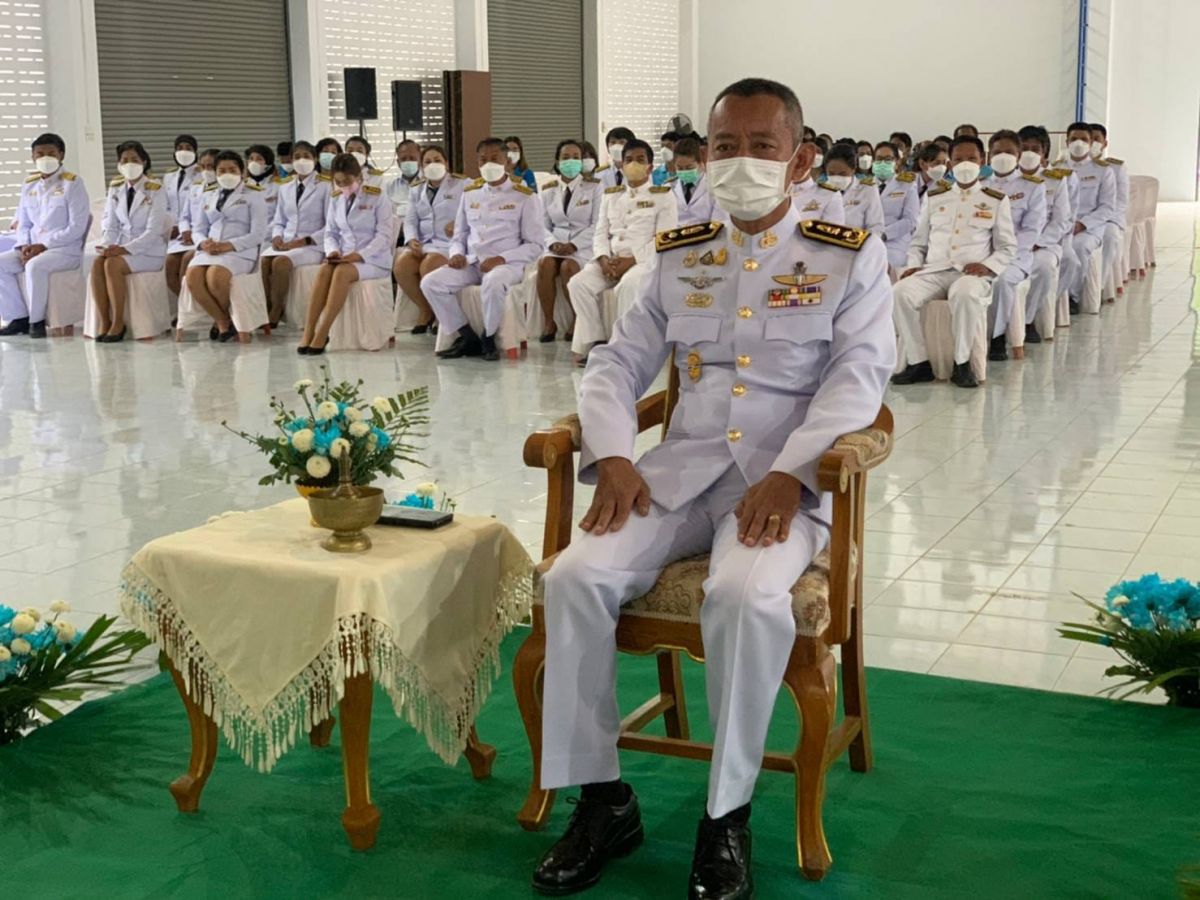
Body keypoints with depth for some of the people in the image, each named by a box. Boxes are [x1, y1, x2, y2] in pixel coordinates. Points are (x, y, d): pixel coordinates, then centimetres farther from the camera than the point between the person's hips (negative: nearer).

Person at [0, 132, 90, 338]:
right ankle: (18, 317, -6)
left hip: (66, 249, -6)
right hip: (33, 248, 6)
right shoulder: (29, 185, 13)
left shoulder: (72, 183, -5)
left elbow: (77, 228, -12)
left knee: (35, 265, -35)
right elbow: (23, 223, 17)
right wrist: (24, 246, -6)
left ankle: (37, 320, -19)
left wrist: (44, 246, -17)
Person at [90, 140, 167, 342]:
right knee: (97, 263, -28)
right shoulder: (115, 189, 12)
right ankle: (104, 322, -25)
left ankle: (118, 323, -21)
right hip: (121, 248, 4)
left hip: (149, 252, -4)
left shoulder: (156, 191, -5)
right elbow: (109, 224, 9)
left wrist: (124, 249, -23)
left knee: (112, 264, -32)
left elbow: (153, 231, -13)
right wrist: (107, 246, -14)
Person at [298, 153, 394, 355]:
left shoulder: (377, 197, -5)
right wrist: (333, 251, -11)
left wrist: (360, 255, -22)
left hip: (373, 260, -4)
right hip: (344, 259, 4)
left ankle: (321, 335, -35)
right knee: (324, 270, -30)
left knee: (342, 272, -35)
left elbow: (384, 235, -10)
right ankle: (308, 333, -34)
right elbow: (330, 232, 12)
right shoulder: (336, 199, 11)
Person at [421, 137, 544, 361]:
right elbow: (459, 235, 22)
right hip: (471, 263, 5)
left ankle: (488, 338, -15)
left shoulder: (525, 197, 3)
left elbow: (535, 245, -1)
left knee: (493, 282, -40)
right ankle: (467, 336, -8)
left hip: (506, 264, -5)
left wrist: (501, 259, -15)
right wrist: (456, 254, -2)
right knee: (430, 282, -19)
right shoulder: (470, 194, 18)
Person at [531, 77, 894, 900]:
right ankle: (604, 799, -7)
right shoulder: (677, 257, 15)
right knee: (575, 577, -22)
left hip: (786, 480, -3)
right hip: (680, 471, 4)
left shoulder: (852, 257, 5)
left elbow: (859, 374, -7)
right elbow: (618, 364, 12)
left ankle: (728, 816, -15)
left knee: (747, 596, -35)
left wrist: (790, 473, -22)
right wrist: (614, 457, -9)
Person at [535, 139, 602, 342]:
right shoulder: (548, 190, 13)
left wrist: (573, 245, -16)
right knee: (545, 264, -31)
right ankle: (548, 322, -22)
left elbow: (597, 225, -4)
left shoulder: (594, 187, 2)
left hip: (584, 245, -3)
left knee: (568, 266, -35)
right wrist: (553, 243, -11)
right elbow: (543, 225, 12)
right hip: (556, 244, 3)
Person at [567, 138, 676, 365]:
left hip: (645, 260, -5)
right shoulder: (611, 195, 20)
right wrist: (604, 259, -8)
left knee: (628, 285, -37)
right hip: (611, 259, 5)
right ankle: (594, 341, -14)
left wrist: (631, 260, -16)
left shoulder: (663, 195, 4)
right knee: (578, 283, -21)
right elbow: (601, 233, 14)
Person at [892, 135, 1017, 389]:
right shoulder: (934, 198, 20)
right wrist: (914, 264, 0)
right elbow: (918, 242, 20)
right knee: (901, 292, -30)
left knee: (965, 293, -41)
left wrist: (987, 265, -9)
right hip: (934, 271, 3)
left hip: (972, 273, -3)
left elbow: (1008, 248, 10)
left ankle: (962, 363, -26)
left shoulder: (996, 200, 13)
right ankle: (918, 361, -20)